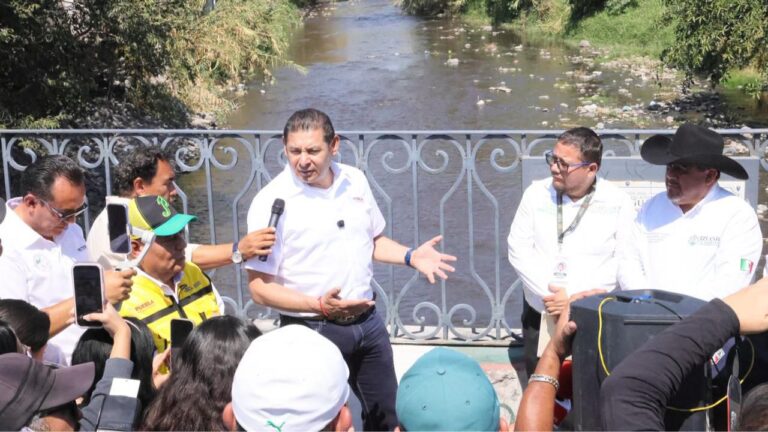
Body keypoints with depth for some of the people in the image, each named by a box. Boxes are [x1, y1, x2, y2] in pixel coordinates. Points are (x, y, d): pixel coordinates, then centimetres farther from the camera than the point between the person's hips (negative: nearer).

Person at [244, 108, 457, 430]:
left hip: (367, 321, 6)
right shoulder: (272, 202, -17)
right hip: (312, 331, -5)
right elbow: (259, 287, -17)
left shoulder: (355, 181, 0)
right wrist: (319, 306, -29)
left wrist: (411, 256, -2)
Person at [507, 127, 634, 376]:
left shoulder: (617, 203, -5)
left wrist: (575, 298, -15)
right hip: (540, 314, 3)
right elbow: (518, 250, 0)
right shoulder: (536, 194, 3)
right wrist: (548, 292, -12)